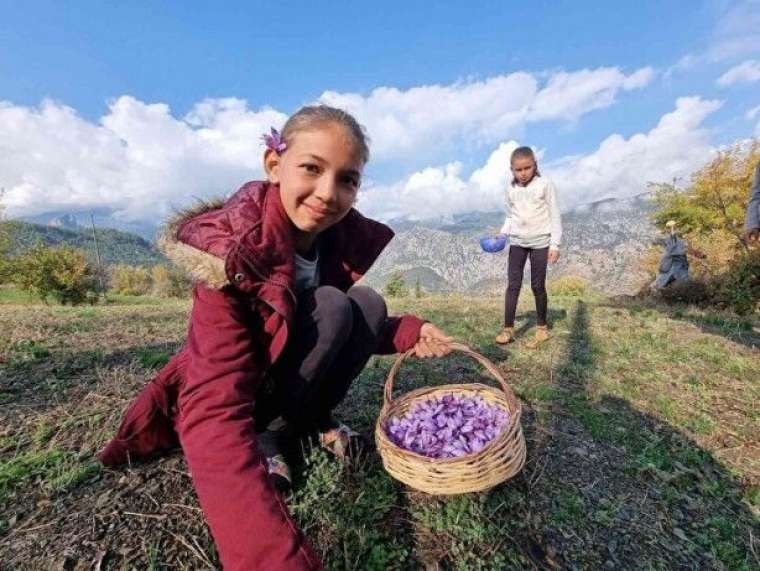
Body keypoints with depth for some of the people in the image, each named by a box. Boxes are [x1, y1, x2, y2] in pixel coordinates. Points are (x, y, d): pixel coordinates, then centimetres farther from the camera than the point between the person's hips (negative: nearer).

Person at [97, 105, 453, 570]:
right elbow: (215, 412, -39)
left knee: (367, 303, -16)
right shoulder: (232, 251, -31)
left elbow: (346, 329, 2)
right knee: (330, 306, -28)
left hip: (281, 371, 6)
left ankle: (309, 418, 1)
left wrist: (408, 332, -16)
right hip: (224, 397, -5)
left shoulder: (344, 236, -13)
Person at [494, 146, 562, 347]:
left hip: (540, 242, -3)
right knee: (513, 284, -3)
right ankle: (508, 329, -1)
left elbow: (554, 215, -4)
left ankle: (542, 327, 20)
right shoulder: (510, 189, 6)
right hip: (517, 242, 3)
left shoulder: (545, 184, -5)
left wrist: (555, 244, -9)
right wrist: (502, 234, -2)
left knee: (538, 286, 4)